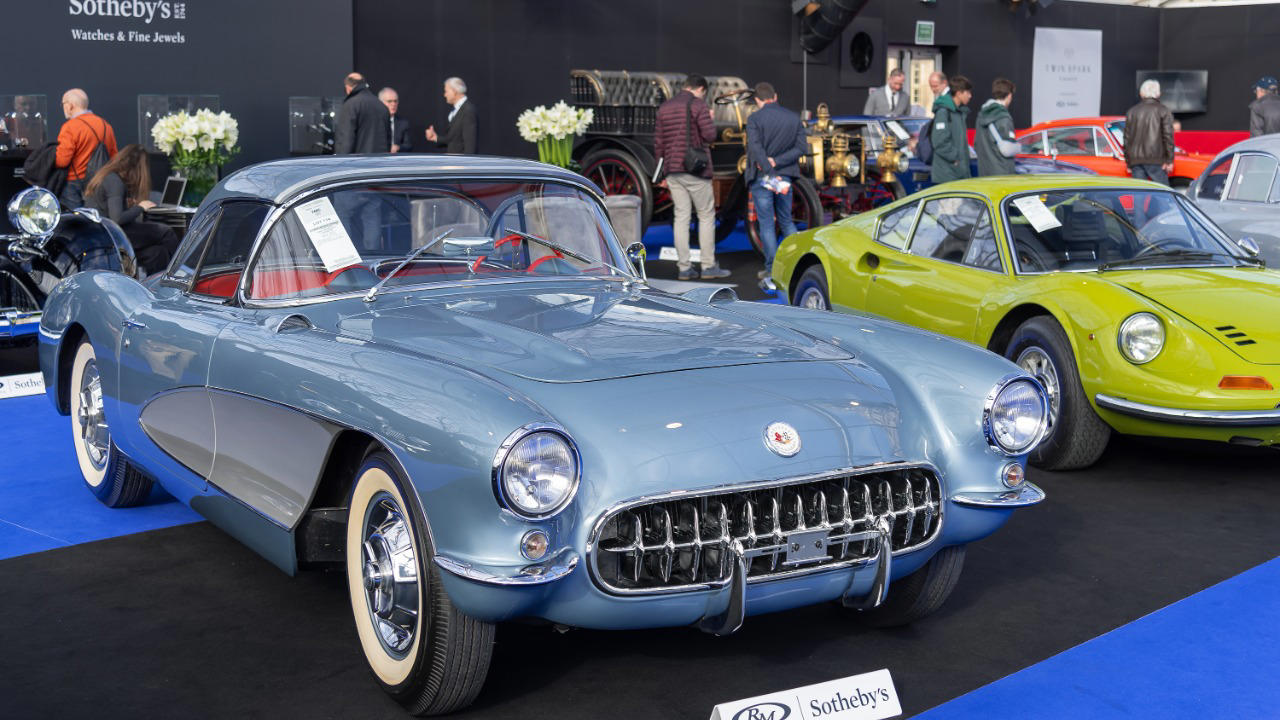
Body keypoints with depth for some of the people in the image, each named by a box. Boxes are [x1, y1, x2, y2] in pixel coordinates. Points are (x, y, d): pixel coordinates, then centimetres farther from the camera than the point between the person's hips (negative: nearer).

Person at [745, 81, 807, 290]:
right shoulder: (793, 118, 6)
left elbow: (756, 148, -20)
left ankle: (772, 275, -4)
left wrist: (769, 171, -25)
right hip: (785, 177, 4)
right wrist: (777, 162, -10)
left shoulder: (754, 119, -7)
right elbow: (801, 146, -1)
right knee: (786, 221, 18)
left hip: (761, 178, -4)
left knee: (766, 224, -1)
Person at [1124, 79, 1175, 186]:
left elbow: (1127, 139, 13)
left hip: (1135, 160, 4)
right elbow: (1168, 136, -6)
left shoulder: (1132, 112, 14)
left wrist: (1128, 163, 17)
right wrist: (1169, 160, -5)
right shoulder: (1163, 111, 1)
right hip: (1155, 160, -4)